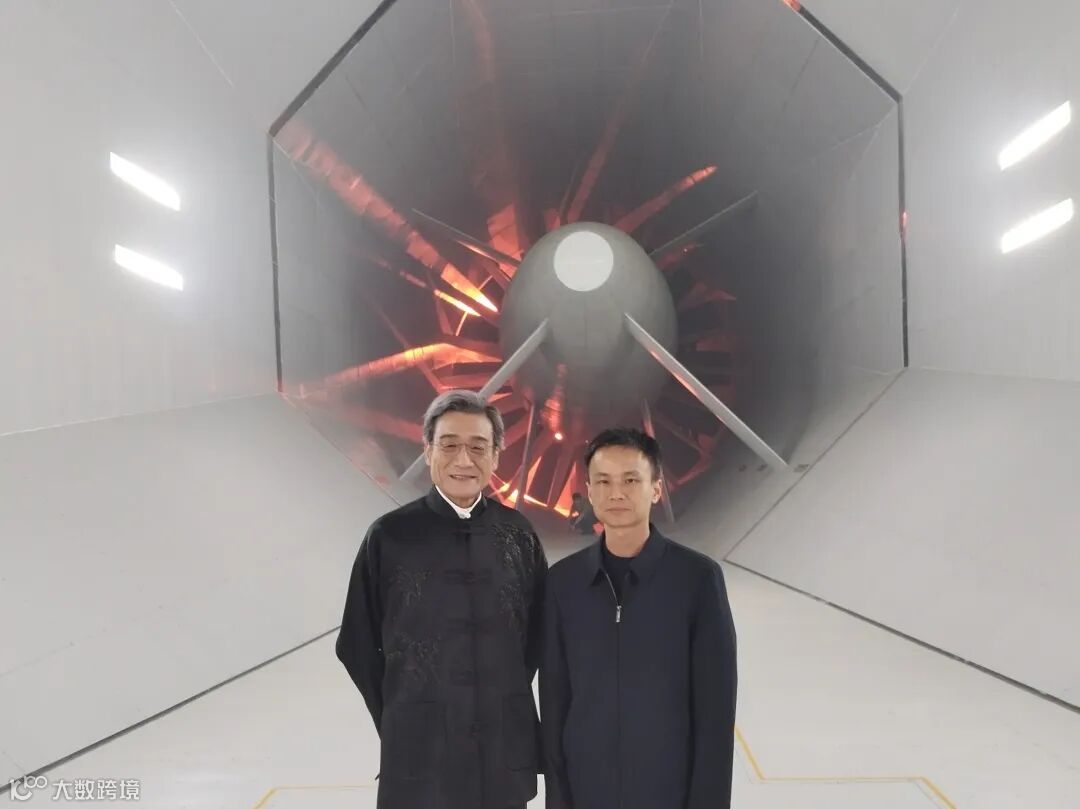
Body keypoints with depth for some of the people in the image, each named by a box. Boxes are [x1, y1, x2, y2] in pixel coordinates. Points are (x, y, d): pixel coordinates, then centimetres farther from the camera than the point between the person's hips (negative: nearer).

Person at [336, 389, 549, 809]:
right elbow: (358, 646, 0)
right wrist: (400, 720, 5)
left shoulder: (519, 534, -1)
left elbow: (538, 632, 9)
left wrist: (505, 703, 7)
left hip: (506, 749, 2)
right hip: (418, 751, -2)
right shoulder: (389, 536, -8)